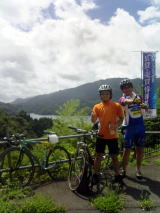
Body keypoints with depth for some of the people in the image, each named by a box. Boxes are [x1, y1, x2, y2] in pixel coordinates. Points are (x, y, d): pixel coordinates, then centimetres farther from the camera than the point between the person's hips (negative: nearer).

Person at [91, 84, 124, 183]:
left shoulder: (117, 106, -1)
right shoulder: (97, 106, 2)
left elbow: (121, 118, 4)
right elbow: (93, 121, -3)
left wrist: (116, 125, -14)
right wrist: (93, 115, -26)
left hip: (112, 136, -1)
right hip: (101, 136, 1)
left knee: (114, 157, 10)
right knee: (98, 156, 8)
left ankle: (117, 176, 26)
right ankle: (96, 175, 23)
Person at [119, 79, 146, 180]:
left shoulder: (138, 97, 8)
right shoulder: (123, 99, -6)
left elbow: (142, 112, 16)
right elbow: (126, 101, -32)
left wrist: (142, 106, -7)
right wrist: (133, 101, -53)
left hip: (140, 126, 4)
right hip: (129, 127, -4)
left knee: (140, 149, 9)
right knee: (127, 149, 1)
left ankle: (138, 170, 25)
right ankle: (124, 170, 17)